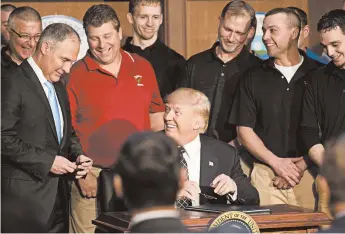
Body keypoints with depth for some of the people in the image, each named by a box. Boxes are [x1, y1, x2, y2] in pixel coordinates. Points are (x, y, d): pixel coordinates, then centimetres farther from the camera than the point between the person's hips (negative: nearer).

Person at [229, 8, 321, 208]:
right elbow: (244, 129, 6)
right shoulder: (254, 78, 9)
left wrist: (301, 165, -10)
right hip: (266, 175, 1)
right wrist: (276, 162, -7)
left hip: (309, 174, -1)